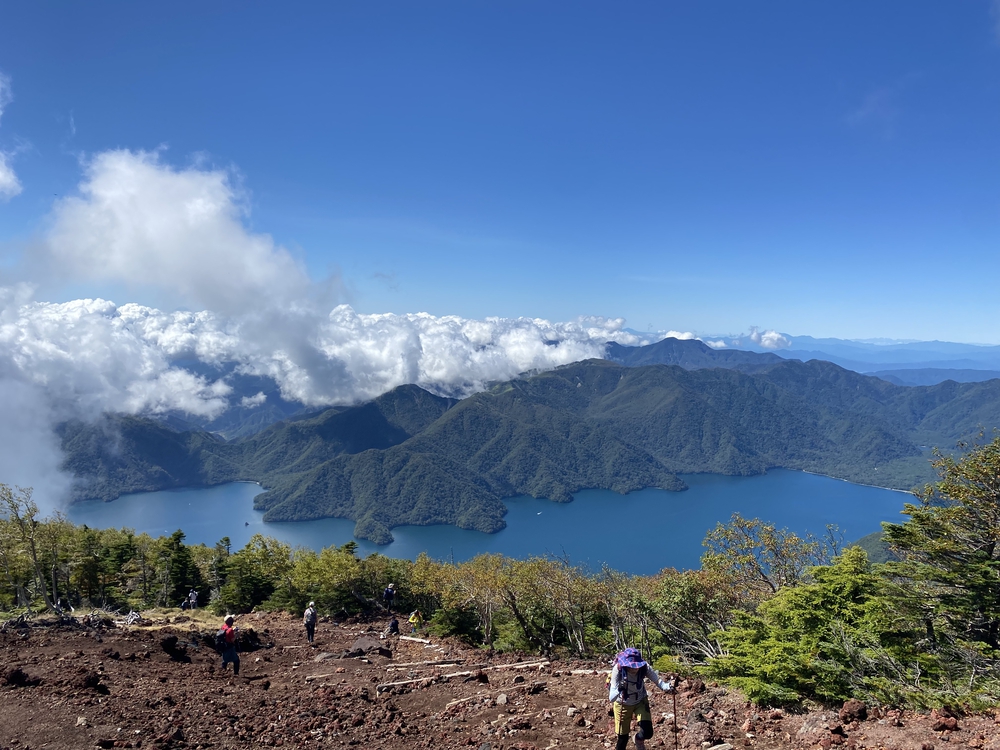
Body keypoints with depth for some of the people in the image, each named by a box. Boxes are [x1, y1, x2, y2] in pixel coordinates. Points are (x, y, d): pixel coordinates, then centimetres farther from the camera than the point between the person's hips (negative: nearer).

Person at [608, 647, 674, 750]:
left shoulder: (644, 667, -28)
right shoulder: (618, 669, -34)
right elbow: (611, 698, -36)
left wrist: (668, 686, -51)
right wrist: (618, 691, -57)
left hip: (640, 702, 2)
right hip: (623, 704, -2)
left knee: (647, 732, -11)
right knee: (623, 738, 4)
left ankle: (639, 740, 24)